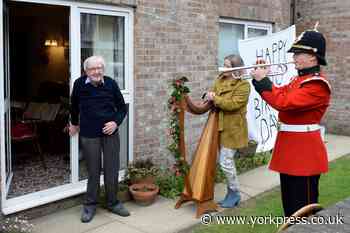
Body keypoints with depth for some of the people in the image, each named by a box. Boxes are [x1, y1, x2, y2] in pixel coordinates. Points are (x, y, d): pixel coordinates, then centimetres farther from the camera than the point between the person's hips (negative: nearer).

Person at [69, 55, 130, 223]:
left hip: (110, 133, 1)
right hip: (89, 134, -1)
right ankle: (90, 205, 24)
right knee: (93, 171, 7)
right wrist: (74, 123, 25)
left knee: (112, 170, 8)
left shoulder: (111, 84, -4)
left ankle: (113, 203, 25)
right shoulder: (79, 84, -5)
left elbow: (122, 107, 5)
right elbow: (74, 105, 15)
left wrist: (116, 122, -11)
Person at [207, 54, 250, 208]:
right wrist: (210, 99, -6)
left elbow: (233, 104, -23)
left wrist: (215, 99, -18)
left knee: (225, 162, -7)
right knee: (226, 161, 13)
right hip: (220, 127, 7)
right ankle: (232, 192, 26)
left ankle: (234, 193, 13)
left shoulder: (243, 85, -12)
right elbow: (214, 97, 16)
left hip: (232, 129, -7)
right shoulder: (220, 80, 9)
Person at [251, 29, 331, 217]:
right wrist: (261, 78, 3)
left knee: (303, 205, 2)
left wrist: (262, 80, -20)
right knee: (289, 200, 20)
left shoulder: (317, 84, -19)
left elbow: (283, 102, -28)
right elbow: (279, 94, 17)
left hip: (304, 151, -10)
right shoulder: (299, 79, 12)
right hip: (289, 147, 10)